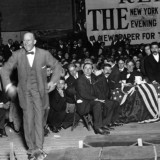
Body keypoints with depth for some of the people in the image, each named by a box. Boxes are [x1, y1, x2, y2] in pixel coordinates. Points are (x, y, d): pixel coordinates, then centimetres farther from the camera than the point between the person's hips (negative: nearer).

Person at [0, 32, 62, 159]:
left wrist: (53, 81, -8)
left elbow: (57, 66, 4)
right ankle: (31, 147, 10)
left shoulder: (44, 54, -6)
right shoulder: (17, 55, -4)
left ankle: (39, 147, -3)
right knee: (28, 118, 0)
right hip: (24, 90, 1)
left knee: (39, 117, -5)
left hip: (39, 90, -1)